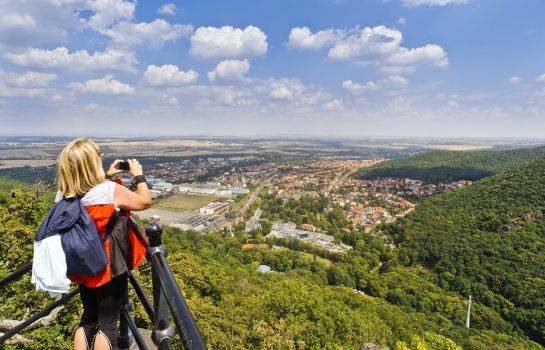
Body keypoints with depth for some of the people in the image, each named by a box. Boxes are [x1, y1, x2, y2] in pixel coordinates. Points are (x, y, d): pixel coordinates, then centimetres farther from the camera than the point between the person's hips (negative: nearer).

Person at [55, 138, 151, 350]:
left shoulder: (63, 195, -4)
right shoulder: (111, 190, -23)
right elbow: (145, 202, -9)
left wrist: (106, 177, 15)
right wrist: (138, 175, 2)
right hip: (110, 269, -6)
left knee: (88, 319, 22)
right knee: (107, 324, 8)